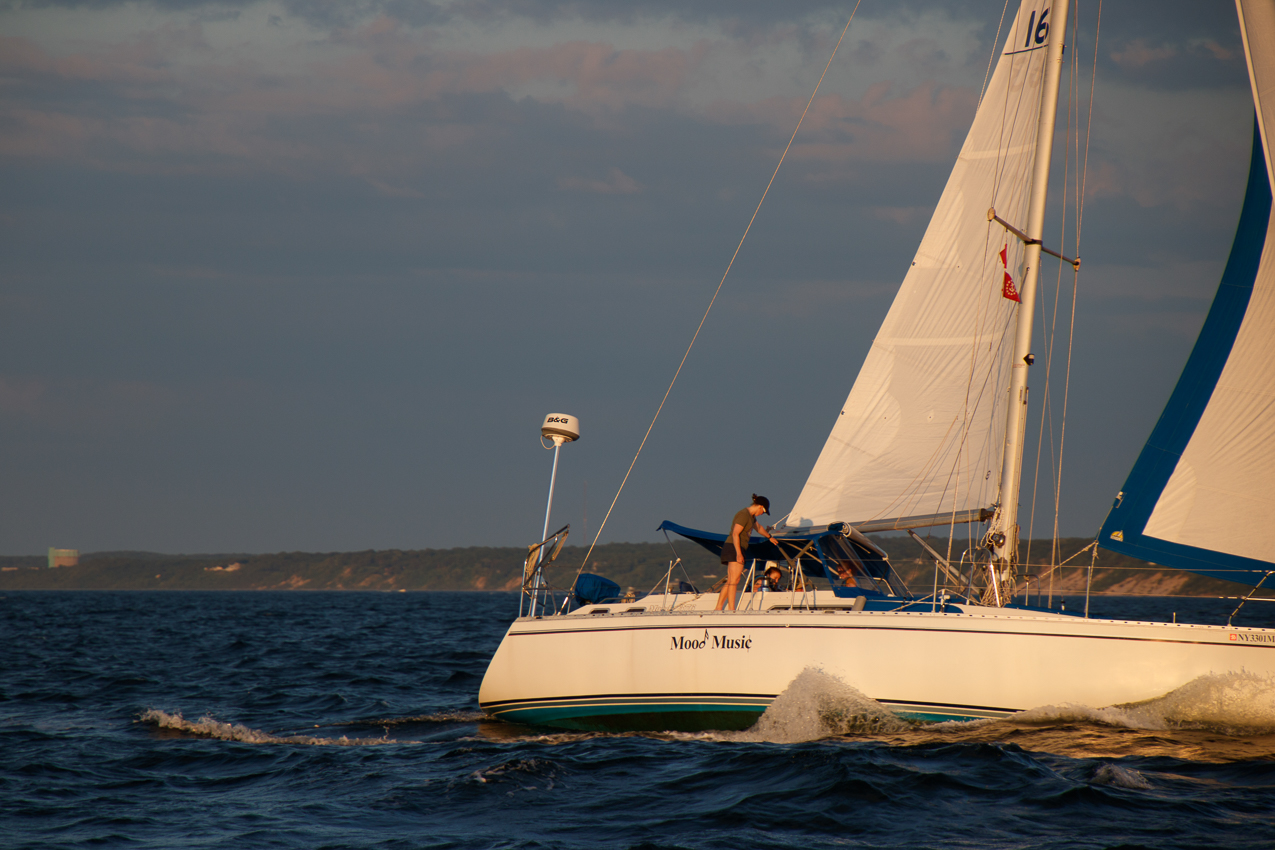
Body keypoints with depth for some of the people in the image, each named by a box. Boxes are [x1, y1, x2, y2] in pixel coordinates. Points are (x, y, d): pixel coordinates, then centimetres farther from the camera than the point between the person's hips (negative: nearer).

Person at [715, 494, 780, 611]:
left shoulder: (751, 516, 19)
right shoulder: (744, 515, -12)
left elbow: (758, 527, 40)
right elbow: (735, 534, -21)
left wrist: (769, 537, 57)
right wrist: (738, 553, -27)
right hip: (734, 549, -10)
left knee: (730, 582, 6)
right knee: (734, 581, -14)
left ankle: (718, 608, 4)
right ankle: (732, 610, -20)